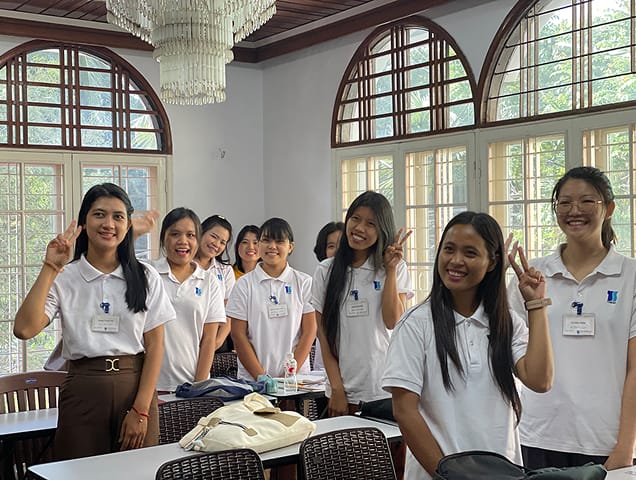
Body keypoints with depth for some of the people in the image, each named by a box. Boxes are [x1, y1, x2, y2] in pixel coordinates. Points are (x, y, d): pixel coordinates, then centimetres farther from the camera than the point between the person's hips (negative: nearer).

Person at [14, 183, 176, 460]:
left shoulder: (145, 278, 4)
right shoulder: (64, 279, 2)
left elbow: (155, 346, 1)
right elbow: (24, 329, -13)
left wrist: (141, 410, -7)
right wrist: (50, 269, -13)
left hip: (136, 387, 1)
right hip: (83, 392, 0)